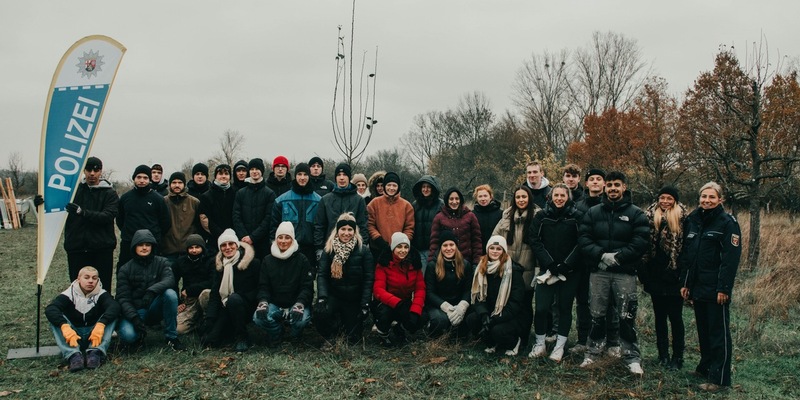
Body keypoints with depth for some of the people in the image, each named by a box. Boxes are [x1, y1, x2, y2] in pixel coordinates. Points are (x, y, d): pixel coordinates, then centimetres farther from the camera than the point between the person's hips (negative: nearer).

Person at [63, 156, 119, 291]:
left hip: (102, 248, -2)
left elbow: (107, 216, -14)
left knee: (103, 287, 3)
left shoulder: (110, 193, 1)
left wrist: (82, 212, -28)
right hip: (76, 247, 2)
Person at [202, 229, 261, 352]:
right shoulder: (219, 264, 5)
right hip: (226, 307, 5)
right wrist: (208, 319, -10)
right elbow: (214, 293, 1)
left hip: (246, 306, -4)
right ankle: (233, 330, 18)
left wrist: (232, 298, -18)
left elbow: (258, 290, -8)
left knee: (234, 299, -37)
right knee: (209, 340, -13)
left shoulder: (252, 263, -9)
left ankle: (242, 337, -20)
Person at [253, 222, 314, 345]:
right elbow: (263, 286, 3)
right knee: (258, 317, -27)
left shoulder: (302, 260, -3)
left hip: (296, 303, -2)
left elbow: (307, 287, -9)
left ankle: (295, 335, 6)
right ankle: (276, 333, 7)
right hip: (275, 304, 2)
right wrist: (263, 302, -19)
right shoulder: (268, 261, 6)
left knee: (302, 319, -34)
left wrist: (299, 304, -28)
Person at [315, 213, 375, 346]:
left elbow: (369, 279, -8)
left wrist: (365, 304, -15)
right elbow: (322, 275, -7)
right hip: (333, 295, 1)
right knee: (320, 313, -32)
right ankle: (335, 325, 6)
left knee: (353, 338, 0)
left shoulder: (364, 251, -6)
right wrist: (322, 297, -22)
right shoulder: (329, 249, 0)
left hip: (354, 299, 0)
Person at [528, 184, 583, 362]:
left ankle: (560, 346, 18)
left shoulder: (577, 217, -1)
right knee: (541, 307, -2)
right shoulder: (541, 216, 3)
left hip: (569, 271, -1)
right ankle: (540, 344, 15)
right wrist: (550, 264, -13)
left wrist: (566, 265, -14)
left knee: (565, 307, 7)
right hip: (546, 270, 1)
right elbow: (535, 241, -3)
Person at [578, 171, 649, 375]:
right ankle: (593, 352, 22)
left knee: (627, 317, 1)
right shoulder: (593, 212, 8)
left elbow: (641, 242, -8)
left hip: (625, 273, -2)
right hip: (598, 272, 2)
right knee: (596, 315, 10)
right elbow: (583, 239, 0)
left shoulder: (636, 214, 1)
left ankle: (632, 357, 12)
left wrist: (617, 257, -17)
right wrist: (601, 255, -16)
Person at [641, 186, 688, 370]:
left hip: (674, 276, -3)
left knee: (675, 317, 4)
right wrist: (643, 272, -1)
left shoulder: (682, 218, -4)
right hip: (656, 276, 3)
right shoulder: (649, 217, 3)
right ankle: (663, 355, 24)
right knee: (660, 317, 12)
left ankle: (677, 357, 15)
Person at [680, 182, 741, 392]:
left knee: (719, 332, 1)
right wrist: (685, 282, 9)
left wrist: (724, 288, -18)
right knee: (703, 329, 16)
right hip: (697, 286, 6)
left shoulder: (727, 222, -9)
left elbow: (731, 258, -14)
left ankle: (719, 377, 7)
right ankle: (706, 366, 30)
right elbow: (685, 254, 12)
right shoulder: (692, 220, 9)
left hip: (716, 288, -6)